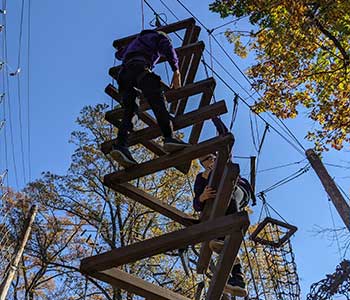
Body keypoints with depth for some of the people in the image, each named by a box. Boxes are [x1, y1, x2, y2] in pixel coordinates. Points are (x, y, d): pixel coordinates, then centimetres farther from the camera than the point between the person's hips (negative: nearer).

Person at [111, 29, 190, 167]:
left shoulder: (137, 40, 44)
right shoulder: (160, 36, 26)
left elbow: (118, 54, 54)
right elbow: (168, 48, 3)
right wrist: (176, 72, -6)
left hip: (124, 71, 6)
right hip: (140, 66, -6)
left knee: (128, 111, -6)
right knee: (157, 101, -20)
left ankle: (120, 144, -28)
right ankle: (169, 138, -40)